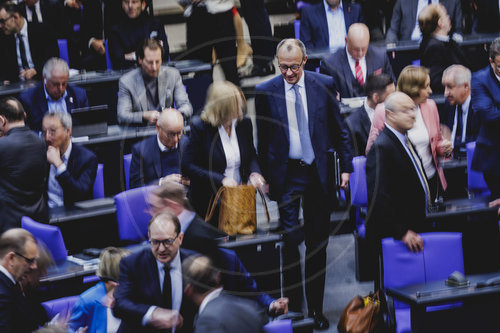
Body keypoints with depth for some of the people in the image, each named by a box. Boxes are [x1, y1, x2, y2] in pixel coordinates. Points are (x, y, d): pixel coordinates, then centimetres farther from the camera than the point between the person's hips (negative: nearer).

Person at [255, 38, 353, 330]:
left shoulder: (324, 85, -1)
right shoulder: (265, 92, -4)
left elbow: (339, 128, 5)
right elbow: (261, 139, 2)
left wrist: (347, 166, 2)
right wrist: (262, 176, 0)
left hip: (319, 174, 1)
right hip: (285, 175, -1)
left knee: (318, 244, 9)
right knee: (290, 242, -3)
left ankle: (316, 308, 20)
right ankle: (294, 305, 10)